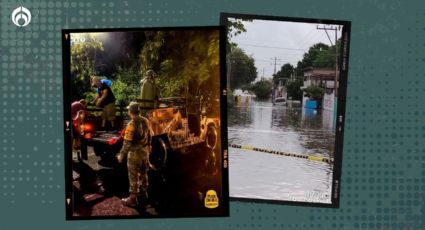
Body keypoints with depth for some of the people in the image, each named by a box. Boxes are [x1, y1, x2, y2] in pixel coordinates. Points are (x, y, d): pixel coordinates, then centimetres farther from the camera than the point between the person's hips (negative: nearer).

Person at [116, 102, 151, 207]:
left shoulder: (132, 124, -24)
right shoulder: (145, 121, -1)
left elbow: (127, 142, -23)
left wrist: (121, 155, -14)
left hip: (135, 153, -7)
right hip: (144, 151, 7)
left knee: (133, 177, 3)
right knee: (143, 174, 21)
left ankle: (133, 199, 11)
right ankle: (143, 194, 34)